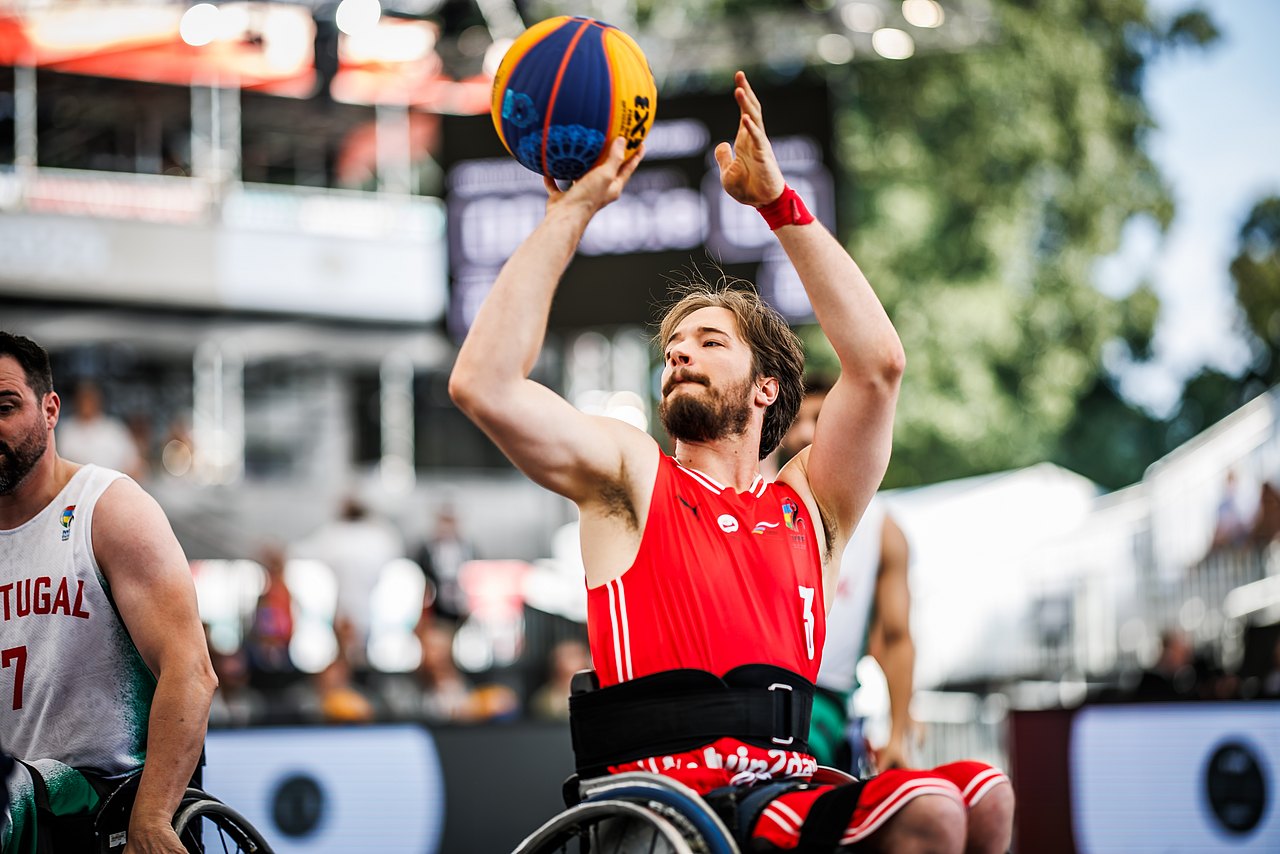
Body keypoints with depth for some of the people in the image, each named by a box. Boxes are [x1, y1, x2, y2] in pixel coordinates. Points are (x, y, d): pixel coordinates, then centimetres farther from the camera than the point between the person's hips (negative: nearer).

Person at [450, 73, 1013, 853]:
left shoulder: (808, 504, 20)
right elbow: (484, 383, -2)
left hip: (786, 781, 5)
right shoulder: (632, 475, 13)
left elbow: (878, 361, 6)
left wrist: (778, 201, 6)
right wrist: (572, 212, 3)